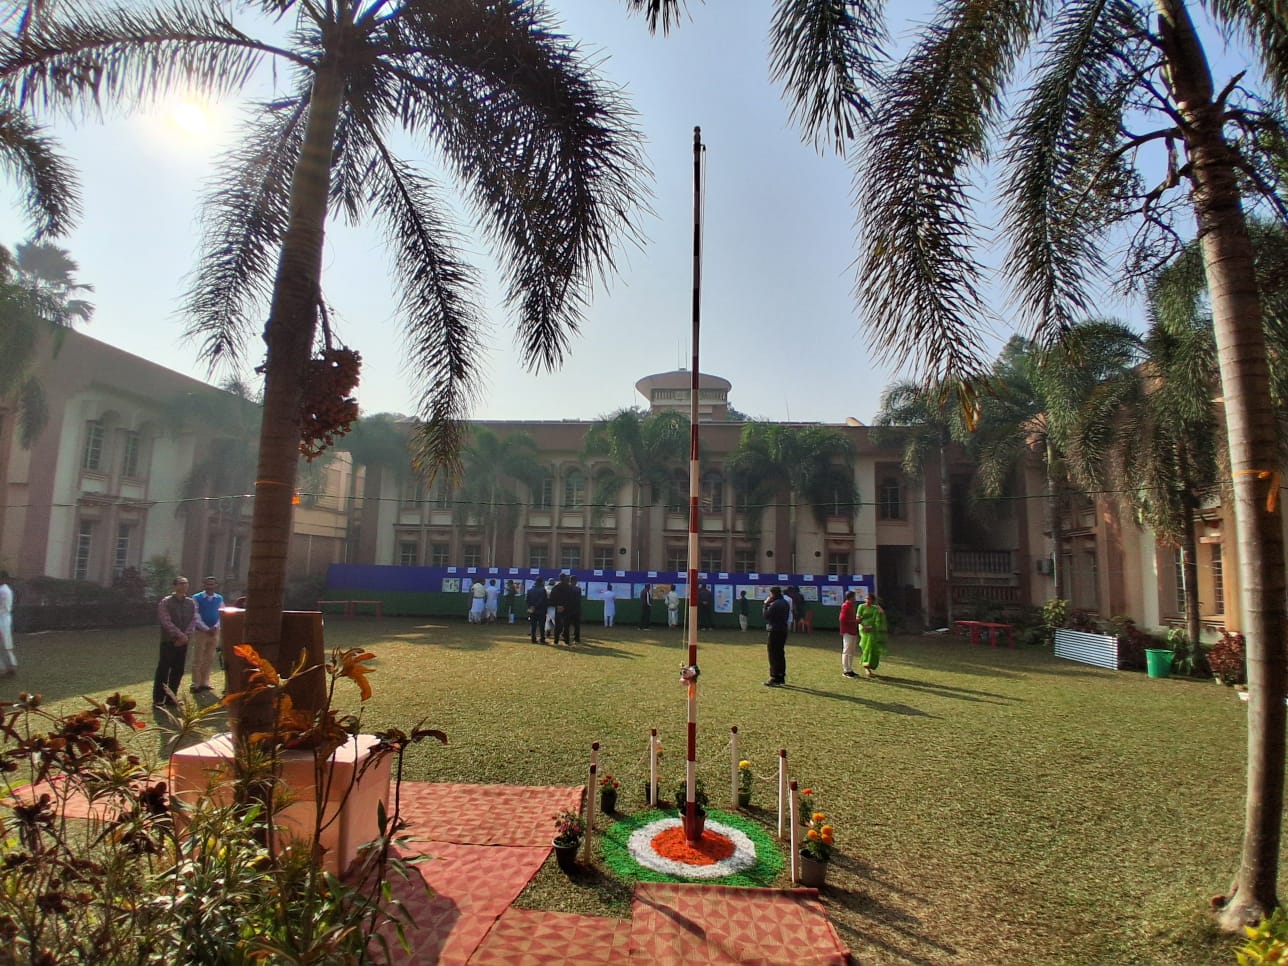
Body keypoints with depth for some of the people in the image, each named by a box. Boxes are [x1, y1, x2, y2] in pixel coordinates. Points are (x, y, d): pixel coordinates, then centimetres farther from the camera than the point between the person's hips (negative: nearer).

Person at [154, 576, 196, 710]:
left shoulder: (191, 603, 8)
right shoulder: (165, 602, -6)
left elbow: (193, 621, 1)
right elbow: (167, 622, -14)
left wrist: (186, 636, -12)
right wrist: (180, 635, -19)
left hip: (183, 642, 5)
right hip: (168, 641, -4)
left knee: (178, 671, 8)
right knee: (163, 670, -2)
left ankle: (170, 698, 18)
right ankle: (158, 700, 5)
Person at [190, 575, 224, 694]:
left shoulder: (219, 599, 6)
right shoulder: (196, 598, -5)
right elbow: (196, 616, -11)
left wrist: (215, 627, -13)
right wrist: (206, 629, -18)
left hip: (215, 632, 4)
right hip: (200, 631, -4)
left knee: (209, 659, 10)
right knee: (197, 660, 0)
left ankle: (204, 683, 20)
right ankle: (196, 685, 6)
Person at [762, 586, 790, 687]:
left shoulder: (775, 604, -17)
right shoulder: (785, 602, 12)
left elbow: (766, 616, -14)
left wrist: (766, 605, -4)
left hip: (775, 631, -9)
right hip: (783, 630, 9)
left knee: (773, 655, -5)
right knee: (780, 654, 16)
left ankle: (775, 679, -4)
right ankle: (781, 678, 22)